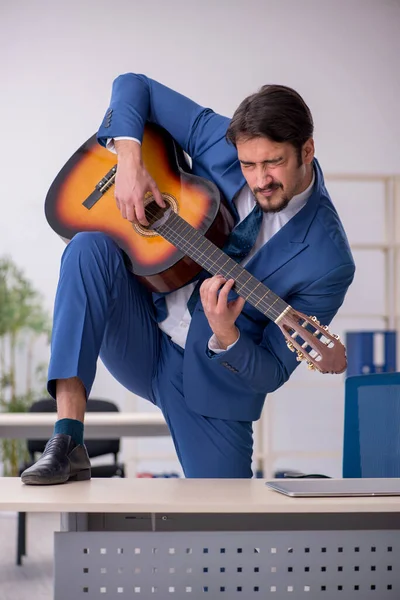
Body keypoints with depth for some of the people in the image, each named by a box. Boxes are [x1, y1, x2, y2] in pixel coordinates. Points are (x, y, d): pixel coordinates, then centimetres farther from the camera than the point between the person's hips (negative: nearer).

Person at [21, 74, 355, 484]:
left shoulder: (327, 261, -20)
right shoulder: (221, 140, -11)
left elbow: (272, 375, -14)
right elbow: (133, 86, 0)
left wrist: (225, 336, -35)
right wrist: (129, 159, -18)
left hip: (212, 380, -2)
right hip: (141, 336, 2)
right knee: (89, 247, -27)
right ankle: (67, 443, -30)